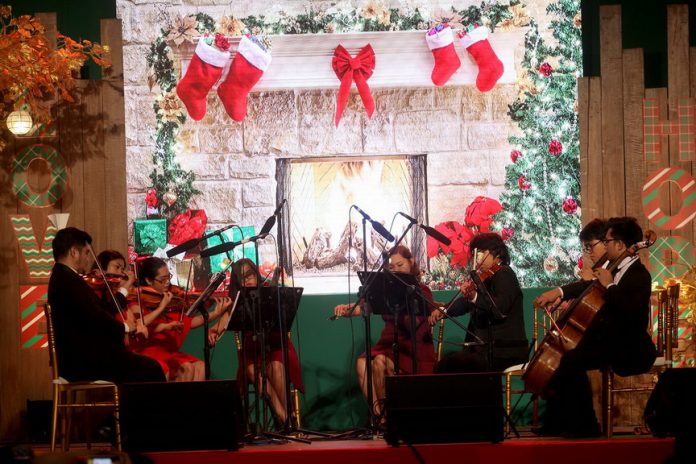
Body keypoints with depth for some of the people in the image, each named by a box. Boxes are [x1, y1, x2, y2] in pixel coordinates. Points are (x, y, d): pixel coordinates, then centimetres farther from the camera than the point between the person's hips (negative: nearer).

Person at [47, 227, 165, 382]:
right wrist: (124, 327, -8)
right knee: (151, 369, -6)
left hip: (76, 359, 11)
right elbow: (96, 318, -24)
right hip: (84, 362, -11)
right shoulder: (69, 281, -17)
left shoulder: (61, 277, 16)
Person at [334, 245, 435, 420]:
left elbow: (413, 325, -16)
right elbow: (364, 307, 0)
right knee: (362, 363, -26)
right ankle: (377, 414, -23)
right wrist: (346, 308, -20)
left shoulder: (422, 292, -1)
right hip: (389, 345, 5)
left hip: (413, 350, -5)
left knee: (380, 362, -32)